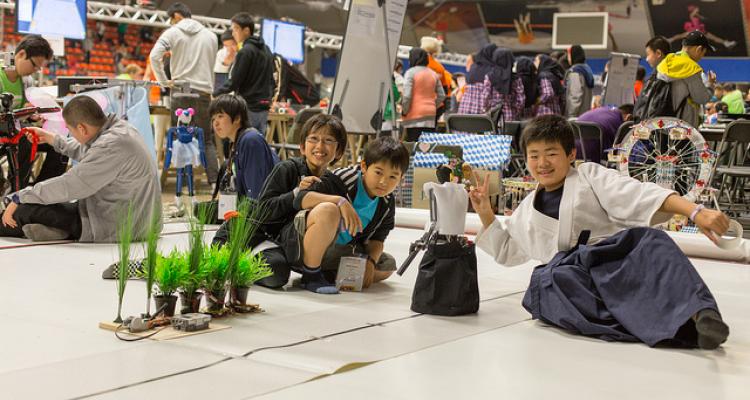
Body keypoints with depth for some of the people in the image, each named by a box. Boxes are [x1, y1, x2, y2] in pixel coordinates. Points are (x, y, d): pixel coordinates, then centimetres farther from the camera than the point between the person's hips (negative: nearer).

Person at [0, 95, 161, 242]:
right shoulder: (119, 126, 2)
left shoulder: (110, 147, -27)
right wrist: (51, 138, 28)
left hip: (116, 230, -10)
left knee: (25, 209, -5)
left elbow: (67, 186, -23)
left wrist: (18, 198, -12)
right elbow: (85, 152, 22)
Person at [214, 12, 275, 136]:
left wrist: (214, 94, -3)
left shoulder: (245, 52, -13)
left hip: (249, 107, -8)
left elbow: (234, 82, -13)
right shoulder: (266, 49, 13)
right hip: (264, 106, 8)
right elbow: (271, 79, 18)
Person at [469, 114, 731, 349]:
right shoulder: (528, 209, 28)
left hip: (614, 257, -2)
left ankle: (697, 314, -58)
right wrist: (486, 214, 25)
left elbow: (640, 195, -3)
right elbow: (506, 251, 40)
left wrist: (696, 213, -17)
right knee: (545, 283, -35)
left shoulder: (589, 175, 13)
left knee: (651, 243, -34)